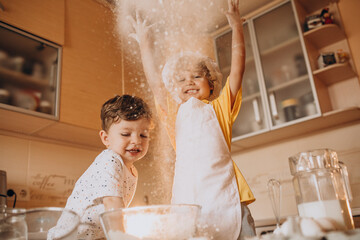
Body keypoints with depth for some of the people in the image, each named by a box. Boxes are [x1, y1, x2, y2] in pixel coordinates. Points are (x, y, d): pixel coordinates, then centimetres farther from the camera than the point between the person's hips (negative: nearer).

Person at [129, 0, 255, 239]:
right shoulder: (175, 114, 19)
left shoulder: (220, 109, 15)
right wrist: (145, 45, 23)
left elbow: (237, 70, 10)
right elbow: (155, 81, 19)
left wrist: (237, 27, 11)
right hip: (189, 202, 1)